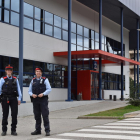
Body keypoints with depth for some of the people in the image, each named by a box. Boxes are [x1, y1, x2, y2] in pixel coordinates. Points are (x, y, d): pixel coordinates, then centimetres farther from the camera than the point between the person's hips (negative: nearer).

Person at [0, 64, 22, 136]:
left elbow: (18, 89, 9)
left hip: (13, 99, 2)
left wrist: (19, 98, 4)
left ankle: (13, 130, 10)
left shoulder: (15, 79, 10)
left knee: (14, 114, 0)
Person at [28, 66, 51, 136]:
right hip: (35, 100, 4)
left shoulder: (45, 80, 3)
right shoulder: (33, 81, 13)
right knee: (37, 116, 8)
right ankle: (38, 130, 18)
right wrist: (32, 94, -8)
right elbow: (29, 91, 13)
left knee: (45, 115, -6)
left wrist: (43, 94, -17)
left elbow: (49, 89, -3)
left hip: (43, 100, -4)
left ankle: (47, 130, -3)